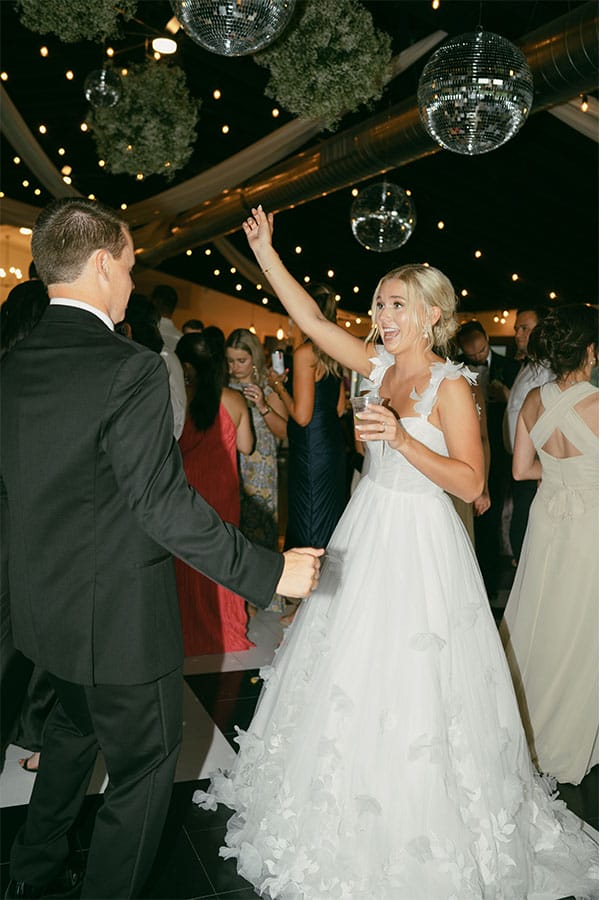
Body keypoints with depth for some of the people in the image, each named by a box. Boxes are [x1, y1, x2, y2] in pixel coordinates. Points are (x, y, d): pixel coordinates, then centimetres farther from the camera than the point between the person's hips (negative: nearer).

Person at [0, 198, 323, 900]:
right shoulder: (131, 369, -24)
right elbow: (163, 504, -27)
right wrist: (270, 571, -21)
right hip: (119, 618, -8)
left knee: (75, 727, 32)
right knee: (143, 764, 15)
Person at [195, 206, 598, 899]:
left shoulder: (450, 385, -13)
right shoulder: (381, 368, 4)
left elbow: (471, 483, -17)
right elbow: (311, 319, 4)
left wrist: (402, 438, -28)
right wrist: (263, 249, 2)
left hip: (420, 543, -6)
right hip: (367, 532, 7)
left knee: (409, 689, 4)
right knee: (351, 675, 17)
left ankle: (424, 844, 29)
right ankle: (354, 810, 41)